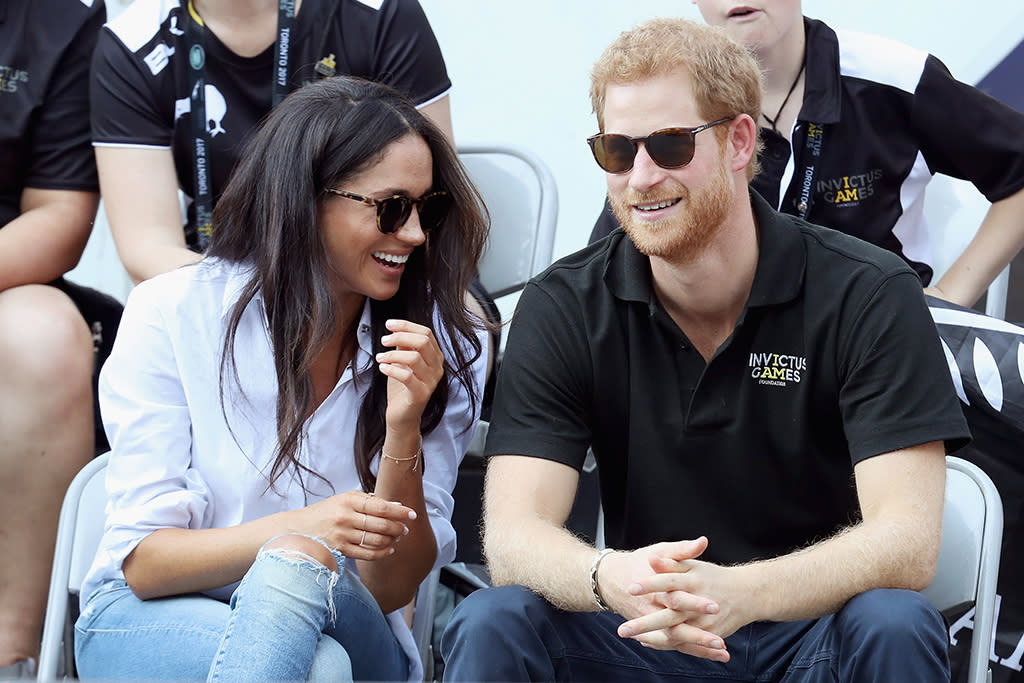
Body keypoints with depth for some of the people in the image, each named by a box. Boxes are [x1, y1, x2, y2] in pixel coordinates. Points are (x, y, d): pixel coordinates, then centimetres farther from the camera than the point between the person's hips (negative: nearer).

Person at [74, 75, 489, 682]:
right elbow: (143, 563, -11)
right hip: (151, 623, -1)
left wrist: (404, 431, -21)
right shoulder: (172, 314, -9)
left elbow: (391, 590, -5)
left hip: (349, 631, 1)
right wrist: (290, 532, -30)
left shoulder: (447, 348, -3)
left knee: (297, 570, -36)